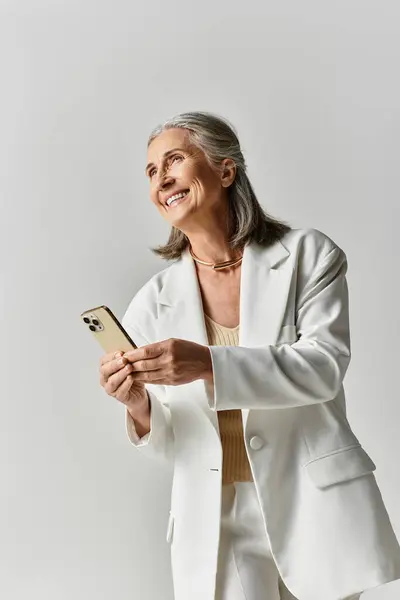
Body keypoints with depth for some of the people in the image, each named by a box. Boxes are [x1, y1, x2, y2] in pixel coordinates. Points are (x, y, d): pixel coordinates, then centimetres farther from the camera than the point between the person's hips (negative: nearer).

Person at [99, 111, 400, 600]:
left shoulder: (308, 255, -4)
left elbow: (324, 366, -17)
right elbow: (166, 444, 5)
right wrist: (137, 404, -18)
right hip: (214, 524, 2)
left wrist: (209, 364, -29)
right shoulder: (154, 303, 2)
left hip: (314, 506, -1)